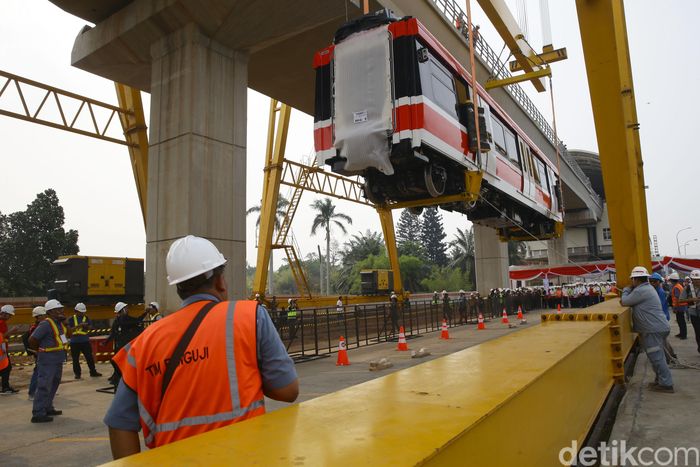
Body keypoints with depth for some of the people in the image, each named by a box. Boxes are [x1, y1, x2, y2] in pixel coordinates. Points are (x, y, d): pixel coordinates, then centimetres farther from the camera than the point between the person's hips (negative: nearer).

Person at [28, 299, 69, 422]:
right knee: (44, 386, -7)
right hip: (48, 361, -10)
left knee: (53, 385, 20)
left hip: (58, 361, 10)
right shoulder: (46, 324, -18)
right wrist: (39, 350, -3)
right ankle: (38, 414, -2)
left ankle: (48, 408, 33)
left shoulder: (59, 323, 9)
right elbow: (32, 340, -19)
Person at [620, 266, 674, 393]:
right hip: (659, 327, 11)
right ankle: (661, 380, 26)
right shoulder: (647, 288, 17)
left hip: (654, 329, -11)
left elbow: (625, 302, -10)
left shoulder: (640, 290, -18)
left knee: (656, 357, -4)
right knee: (657, 356, 18)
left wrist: (626, 290, 3)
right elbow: (633, 301, 23)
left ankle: (666, 384, 1)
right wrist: (625, 299, 6)